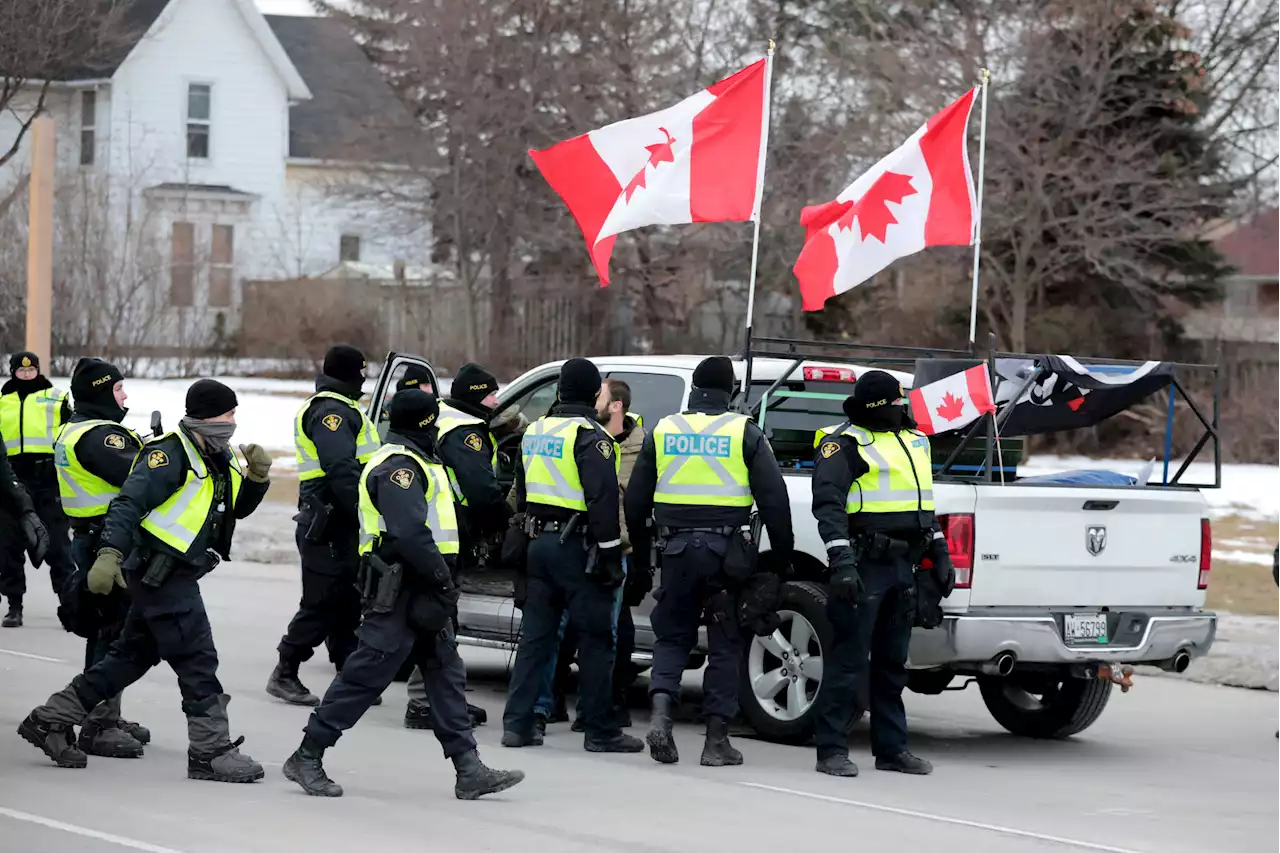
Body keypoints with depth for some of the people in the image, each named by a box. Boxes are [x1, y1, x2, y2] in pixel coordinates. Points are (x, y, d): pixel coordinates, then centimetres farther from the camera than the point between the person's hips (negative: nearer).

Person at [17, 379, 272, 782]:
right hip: (160, 573, -10)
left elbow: (238, 508, 19)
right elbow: (129, 503, -24)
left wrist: (257, 476, -1)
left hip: (175, 577, 10)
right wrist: (109, 554, -35)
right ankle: (211, 751, -2)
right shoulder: (170, 454, -16)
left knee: (132, 656, 15)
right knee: (198, 660, -8)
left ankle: (51, 720, 22)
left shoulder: (221, 459, 12)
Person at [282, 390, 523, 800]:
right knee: (365, 675, -7)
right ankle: (307, 758, 0)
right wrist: (443, 578, -20)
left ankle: (469, 770, 7)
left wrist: (441, 578, 13)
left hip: (420, 588, 11)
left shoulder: (411, 463, 20)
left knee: (446, 674, 8)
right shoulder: (399, 467, -15)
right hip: (400, 590, -11)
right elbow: (409, 533, -25)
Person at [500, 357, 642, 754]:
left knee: (535, 635, 11)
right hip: (577, 544, -7)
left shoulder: (535, 433, 13)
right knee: (595, 639, -1)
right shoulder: (590, 437, -13)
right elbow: (603, 499, -18)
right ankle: (600, 731, 2)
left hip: (540, 542, 7)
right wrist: (611, 554, -16)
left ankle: (517, 722, 8)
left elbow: (521, 493, 20)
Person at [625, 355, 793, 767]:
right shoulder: (745, 433, -1)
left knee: (672, 636, 13)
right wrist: (782, 552, 2)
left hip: (677, 547, 2)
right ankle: (716, 740, 5)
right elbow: (774, 497, -4)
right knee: (724, 646, 6)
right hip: (726, 546, -2)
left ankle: (661, 711, -11)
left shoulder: (662, 431, 7)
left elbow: (636, 498, 10)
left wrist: (640, 549, 20)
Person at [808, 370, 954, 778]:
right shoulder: (844, 444, -7)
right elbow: (828, 504, -17)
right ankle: (831, 750, -4)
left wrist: (940, 556, 22)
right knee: (849, 658, -7)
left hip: (903, 566, 8)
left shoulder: (913, 441, 18)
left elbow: (923, 501, 27)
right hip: (864, 565, -8)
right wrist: (841, 560, -27)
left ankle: (891, 748, 19)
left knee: (892, 661, 13)